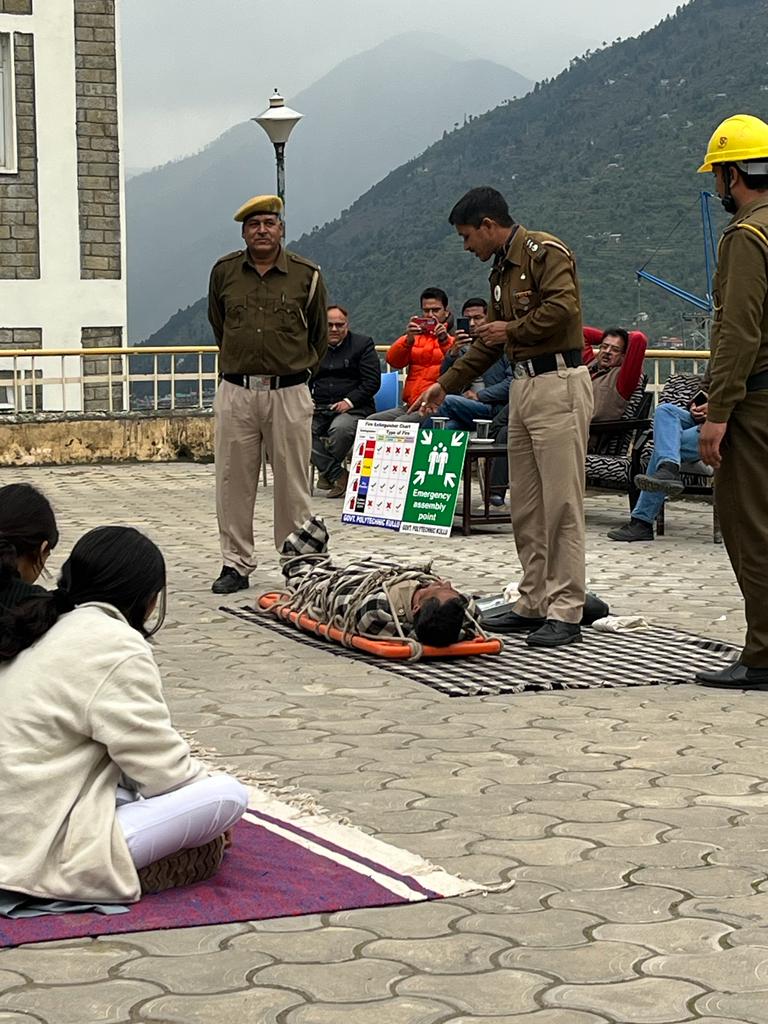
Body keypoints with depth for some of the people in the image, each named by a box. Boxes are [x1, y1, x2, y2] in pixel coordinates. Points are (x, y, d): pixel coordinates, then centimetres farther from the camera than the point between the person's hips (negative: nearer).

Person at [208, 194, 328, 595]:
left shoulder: (306, 275, 2)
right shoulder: (224, 272, 6)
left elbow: (319, 335, 14)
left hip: (289, 393, -1)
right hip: (235, 392, 2)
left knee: (292, 483, 3)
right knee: (233, 482, 3)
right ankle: (236, 564, 12)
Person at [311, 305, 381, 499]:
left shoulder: (363, 344, 6)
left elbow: (372, 381, -2)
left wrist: (349, 401, -13)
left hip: (353, 408, -4)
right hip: (319, 409, 4)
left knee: (339, 429, -38)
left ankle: (328, 472, -6)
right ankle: (338, 476, -21)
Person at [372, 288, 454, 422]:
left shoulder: (452, 337, 5)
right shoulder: (414, 335, 21)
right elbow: (393, 361, 4)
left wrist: (444, 342, -26)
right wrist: (408, 340, -13)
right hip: (409, 406, 6)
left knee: (401, 423, -30)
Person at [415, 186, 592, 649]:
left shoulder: (545, 252, -8)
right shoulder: (502, 269, 21)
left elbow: (561, 308, -23)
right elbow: (488, 341, 27)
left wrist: (512, 330, -8)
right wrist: (445, 384, 25)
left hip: (559, 384, -10)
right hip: (523, 385, 10)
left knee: (561, 502, -9)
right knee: (525, 505, 10)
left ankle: (565, 613, -7)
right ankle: (534, 603, 17)